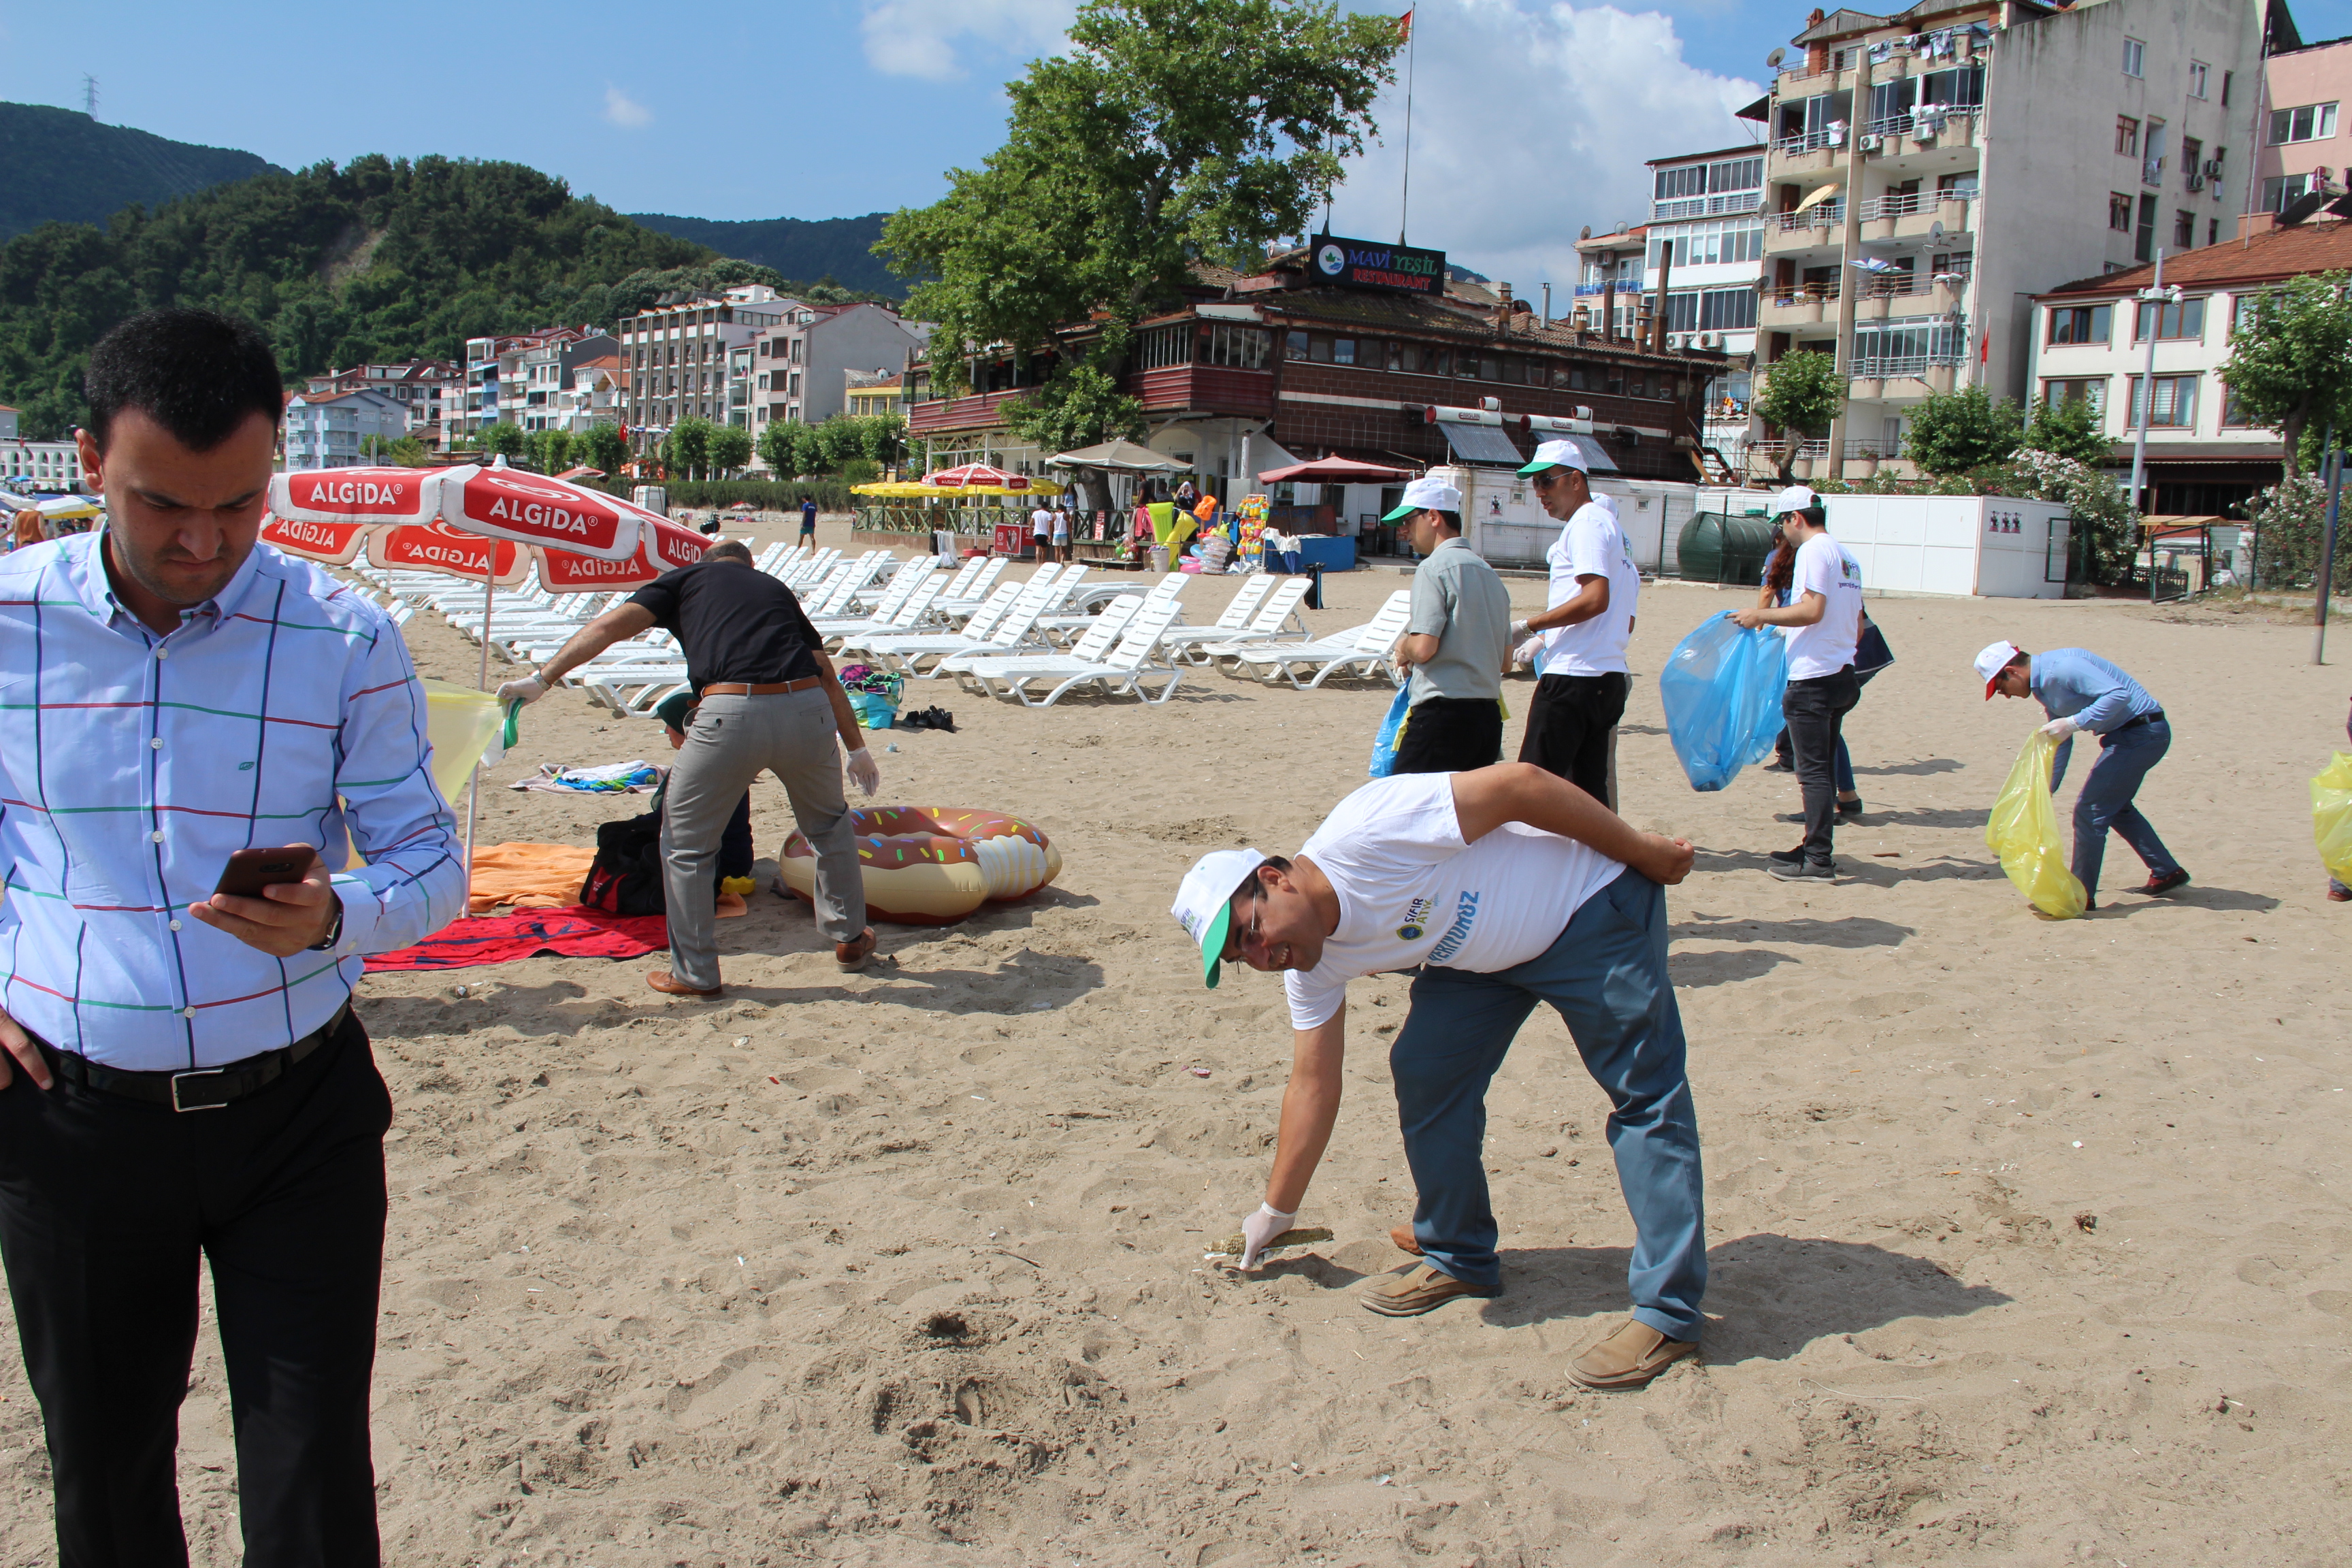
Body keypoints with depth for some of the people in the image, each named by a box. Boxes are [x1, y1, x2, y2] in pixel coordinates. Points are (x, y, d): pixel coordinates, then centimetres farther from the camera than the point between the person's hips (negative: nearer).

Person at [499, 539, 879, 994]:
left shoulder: (687, 578, 21)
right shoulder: (776, 588, 30)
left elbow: (613, 624, 8)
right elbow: (828, 678, 29)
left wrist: (542, 678, 10)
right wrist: (857, 749, 35)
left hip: (732, 714, -4)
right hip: (807, 709, 4)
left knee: (685, 843, 14)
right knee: (830, 823, 29)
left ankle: (695, 974, 19)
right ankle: (850, 938, 38)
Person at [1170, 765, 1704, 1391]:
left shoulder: (1362, 835, -31)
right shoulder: (1312, 967, -5)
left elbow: (1520, 782, -28)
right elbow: (1314, 1086, 4)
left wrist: (1647, 853, -20)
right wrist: (1275, 1212, 9)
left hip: (1592, 906, -7)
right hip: (1490, 950, 7)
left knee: (1645, 1095, -9)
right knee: (1423, 1073, -2)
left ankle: (1668, 1311, -4)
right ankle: (1458, 1258, 14)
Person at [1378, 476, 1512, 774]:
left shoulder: (1434, 567, -8)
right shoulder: (1489, 573, 16)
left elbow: (1424, 647, -17)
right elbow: (1505, 656, 19)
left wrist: (1404, 648, 4)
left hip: (1444, 713, -8)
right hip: (1489, 715, 8)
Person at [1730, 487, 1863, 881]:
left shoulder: (1814, 550, -11)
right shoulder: (1847, 557, 17)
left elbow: (1812, 610, -23)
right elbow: (1858, 628, 21)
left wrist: (1761, 616, -12)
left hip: (1814, 678, -9)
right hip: (1841, 674, 9)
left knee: (1814, 772, -7)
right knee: (1822, 770, 15)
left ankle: (1818, 861, -5)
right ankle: (1816, 849, 22)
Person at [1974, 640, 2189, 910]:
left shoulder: (2061, 667, -22)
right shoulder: (2043, 683, 10)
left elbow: (2119, 694, -31)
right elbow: (2061, 742, 20)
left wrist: (2073, 723, -35)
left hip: (2142, 733, -11)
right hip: (2131, 734, 11)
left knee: (2090, 811, -8)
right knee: (2114, 806, 25)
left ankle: (2080, 897, 1)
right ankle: (2167, 872, 37)